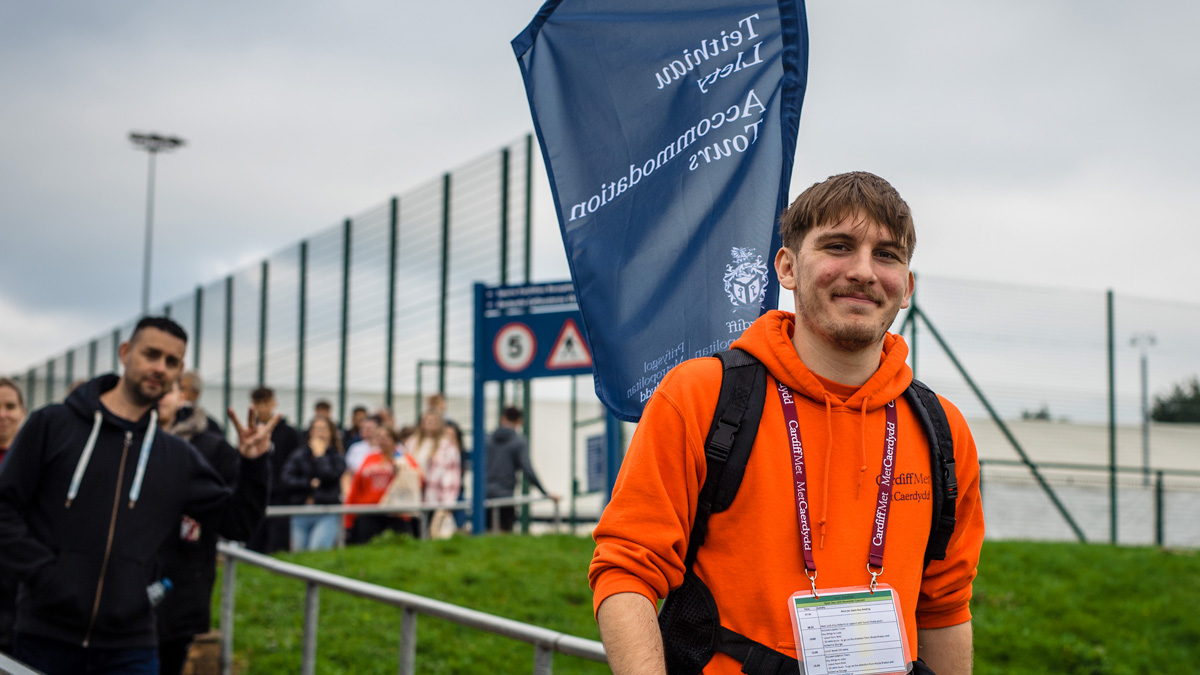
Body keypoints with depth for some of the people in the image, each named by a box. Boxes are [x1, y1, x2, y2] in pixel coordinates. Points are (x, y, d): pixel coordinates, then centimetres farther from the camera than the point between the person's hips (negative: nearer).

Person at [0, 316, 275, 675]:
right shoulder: (52, 424, 1)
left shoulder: (178, 457, 11)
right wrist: (45, 575, -12)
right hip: (45, 636, -2)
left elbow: (233, 515, 12)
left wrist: (253, 465, -5)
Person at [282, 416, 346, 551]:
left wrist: (319, 454, -2)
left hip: (327, 516, -3)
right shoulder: (298, 454, 12)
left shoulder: (337, 457, 7)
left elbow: (329, 476, -12)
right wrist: (310, 484, -10)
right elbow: (287, 479, 0)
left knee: (318, 550, -21)